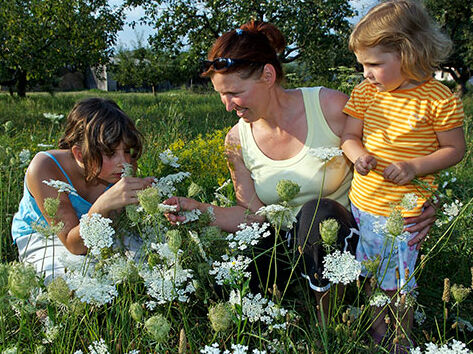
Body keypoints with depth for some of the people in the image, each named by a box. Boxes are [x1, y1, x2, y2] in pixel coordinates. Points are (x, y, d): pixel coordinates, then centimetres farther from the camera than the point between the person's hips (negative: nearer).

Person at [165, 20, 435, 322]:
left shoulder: (331, 107, -16)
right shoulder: (237, 141, -4)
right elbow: (253, 214, -3)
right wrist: (200, 210, -18)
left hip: (342, 232, -2)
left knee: (318, 212, -38)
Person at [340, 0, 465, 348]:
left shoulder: (438, 98, -14)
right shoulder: (366, 92, 0)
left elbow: (455, 149, -6)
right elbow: (349, 136, 7)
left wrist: (415, 166, -22)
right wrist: (357, 154, -16)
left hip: (404, 211, -5)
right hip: (363, 201, 5)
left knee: (399, 282, 10)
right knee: (371, 274, 20)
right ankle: (376, 328, 43)